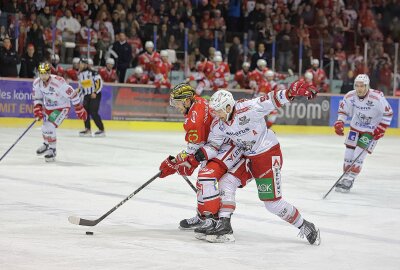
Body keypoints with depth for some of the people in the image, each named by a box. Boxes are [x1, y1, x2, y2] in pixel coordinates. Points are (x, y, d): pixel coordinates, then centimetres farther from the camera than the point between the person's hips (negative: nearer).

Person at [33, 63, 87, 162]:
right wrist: (37, 109, -12)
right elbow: (37, 98, 4)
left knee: (50, 127, -20)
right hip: (48, 107, 7)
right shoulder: (37, 83, -14)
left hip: (61, 107, -7)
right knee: (45, 127, 18)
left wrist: (80, 109, -19)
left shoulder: (58, 82, -33)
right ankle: (47, 144, 49)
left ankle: (52, 150, -2)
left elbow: (72, 94, -25)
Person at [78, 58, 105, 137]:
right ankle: (87, 130, 7)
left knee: (93, 113, -13)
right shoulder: (80, 74, 11)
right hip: (86, 95, 8)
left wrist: (95, 92, -19)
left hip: (95, 95, -8)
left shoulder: (92, 72, -14)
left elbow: (99, 82, -17)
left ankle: (101, 130, -5)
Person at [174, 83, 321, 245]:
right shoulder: (218, 124, -5)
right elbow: (212, 146, 2)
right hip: (246, 157, 7)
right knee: (226, 184, -3)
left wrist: (292, 92, -46)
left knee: (272, 202, -8)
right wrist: (193, 160, -10)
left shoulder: (248, 109, -28)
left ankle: (304, 227, 9)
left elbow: (271, 101, -31)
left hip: (268, 154, -7)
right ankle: (224, 227, 5)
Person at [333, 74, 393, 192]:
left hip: (371, 131, -5)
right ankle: (346, 176, 20)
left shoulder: (377, 97, -27)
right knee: (349, 153, 5)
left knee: (359, 155, -14)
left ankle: (349, 180, -9)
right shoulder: (350, 96, -15)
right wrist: (339, 123, -11)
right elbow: (343, 110, 3)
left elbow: (388, 113, -15)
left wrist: (381, 128, -18)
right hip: (355, 128, 5)